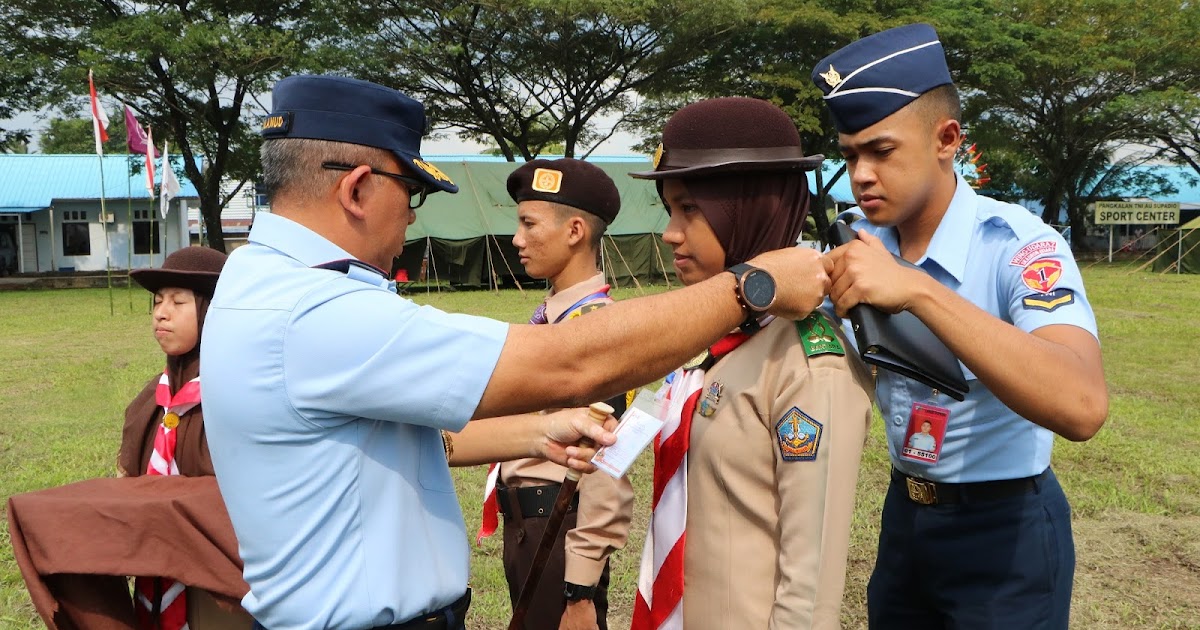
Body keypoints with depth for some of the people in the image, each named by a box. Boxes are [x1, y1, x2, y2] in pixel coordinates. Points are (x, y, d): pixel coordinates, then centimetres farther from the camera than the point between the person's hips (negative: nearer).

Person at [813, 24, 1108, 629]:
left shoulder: (1019, 245, -22)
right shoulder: (862, 245, -4)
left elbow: (1081, 407, -39)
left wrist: (916, 289, -43)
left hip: (1004, 531, -5)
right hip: (905, 513, 6)